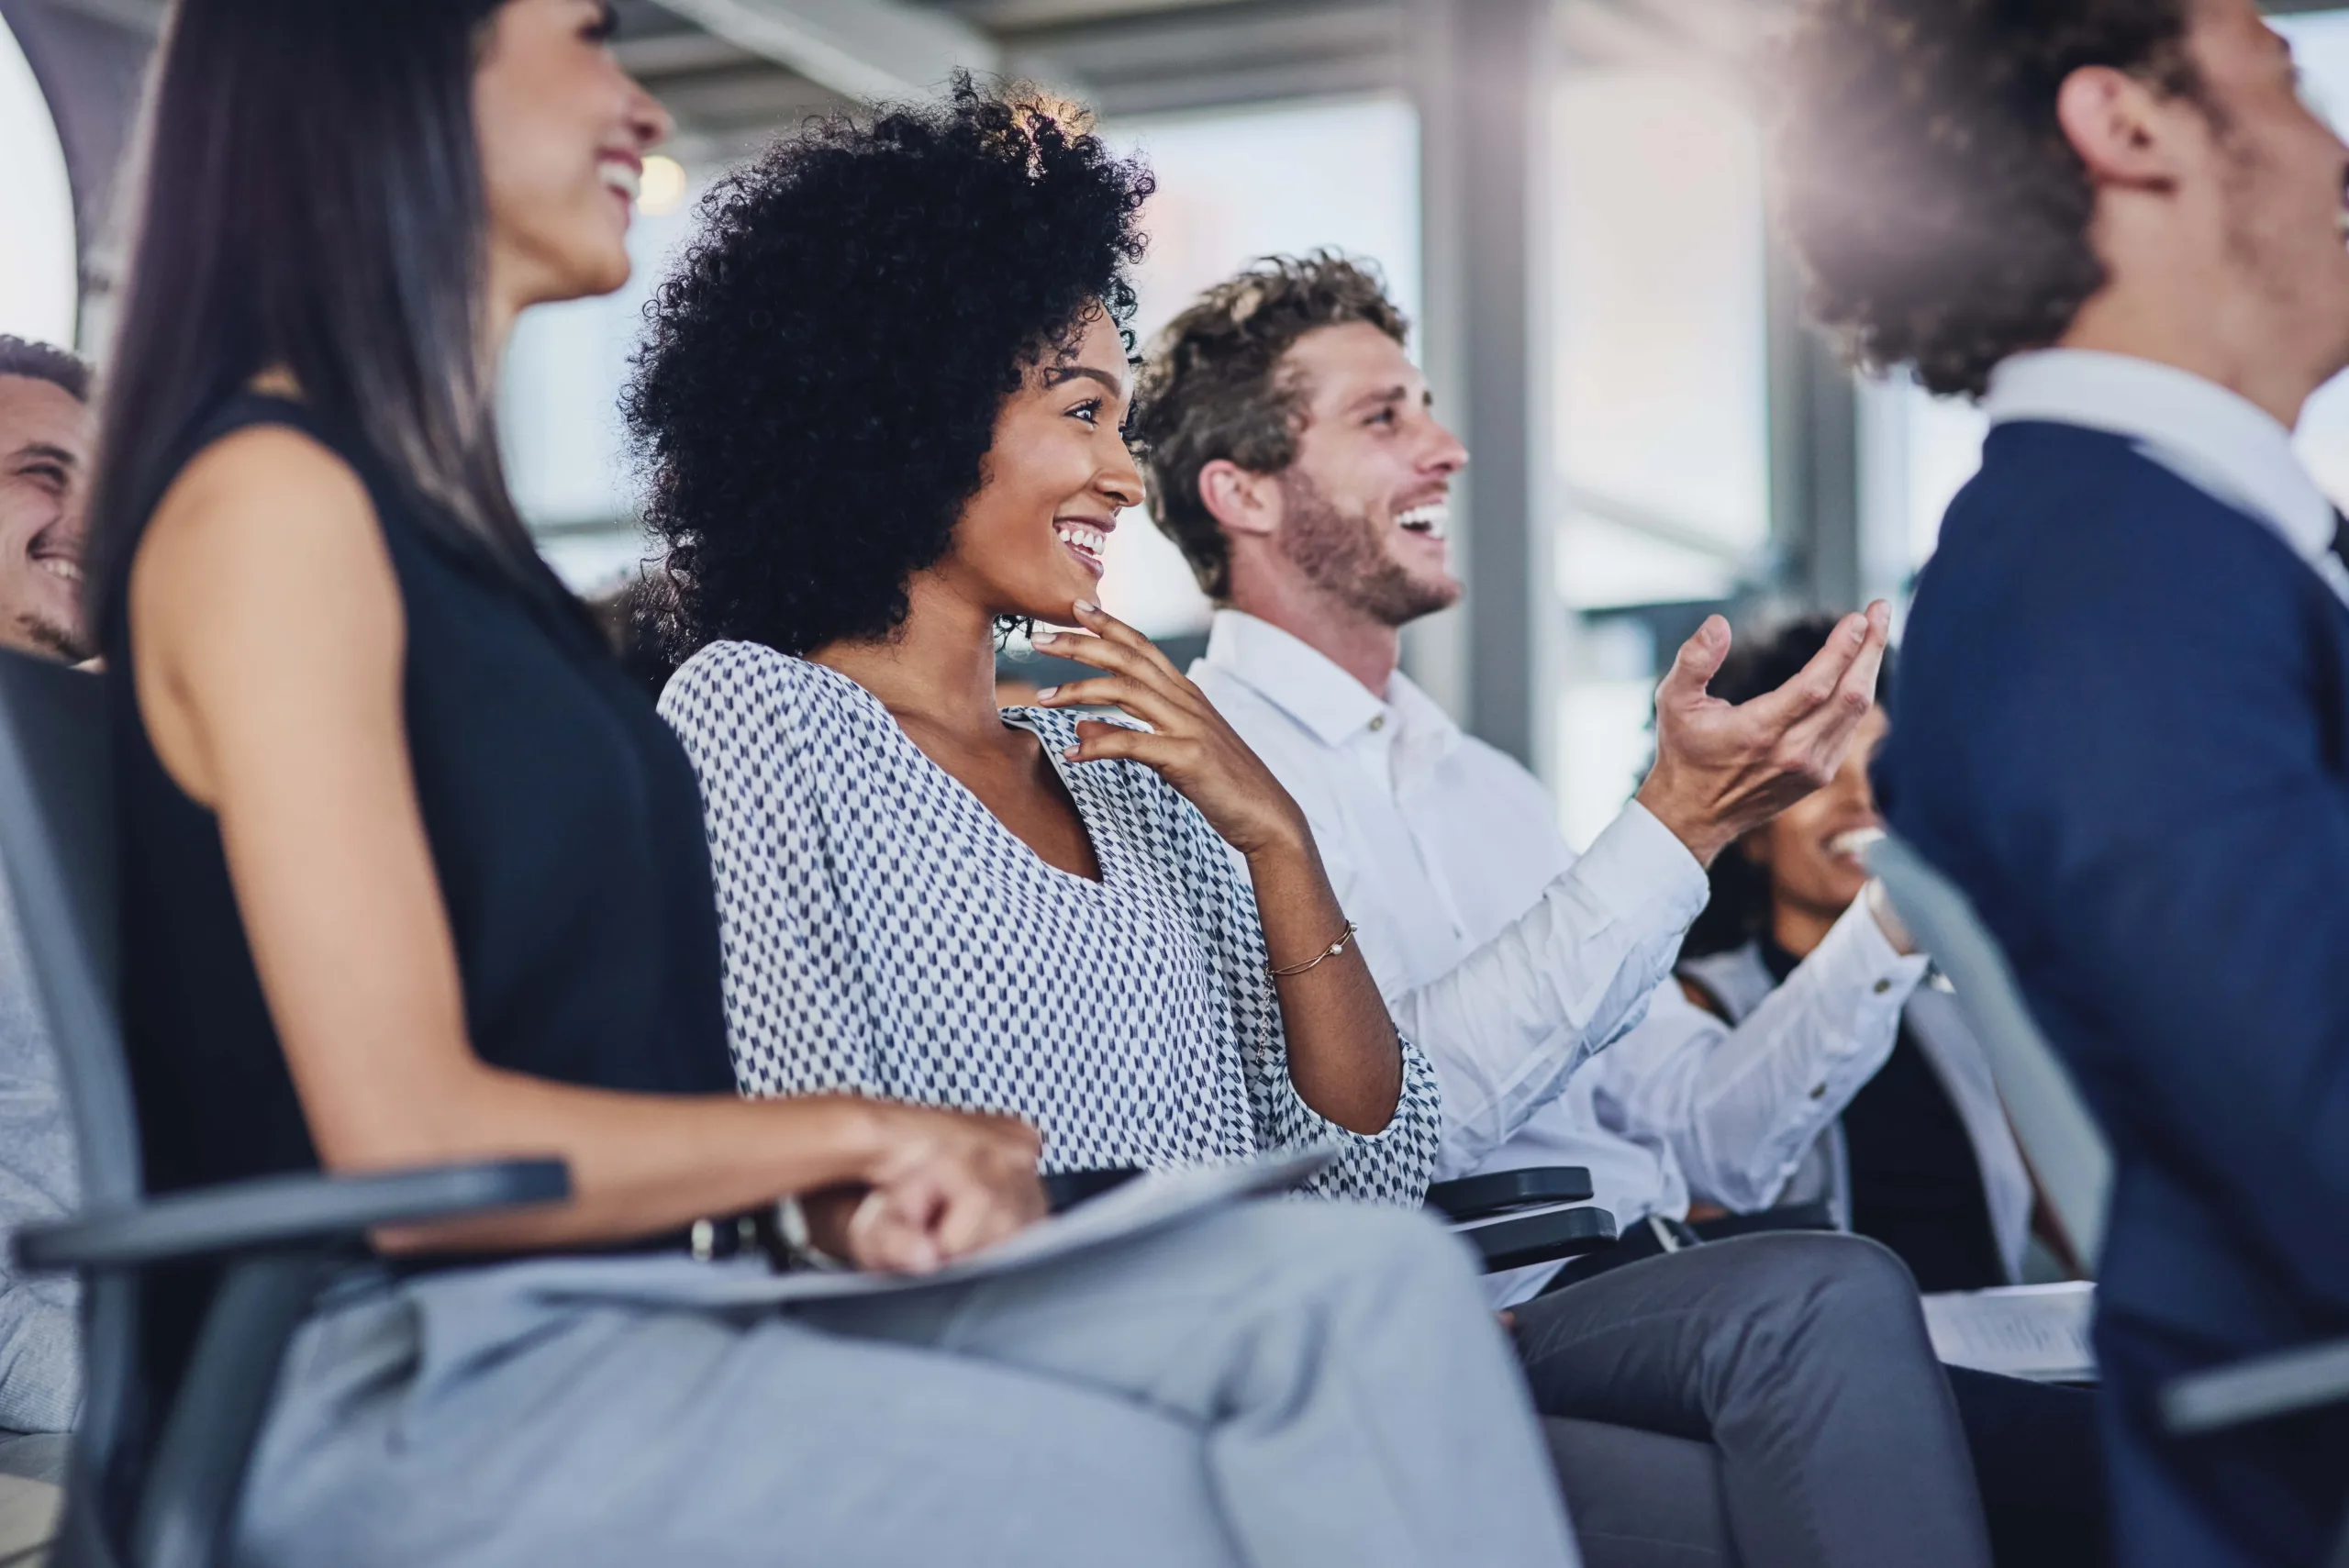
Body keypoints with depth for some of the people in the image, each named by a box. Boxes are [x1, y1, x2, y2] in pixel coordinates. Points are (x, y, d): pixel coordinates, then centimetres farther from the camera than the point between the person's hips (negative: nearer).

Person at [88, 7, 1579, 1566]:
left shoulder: (436, 515, 21)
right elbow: (410, 1140, -16)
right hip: (422, 1393, -8)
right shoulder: (271, 500, -9)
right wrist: (858, 1134, -5)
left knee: (1367, 1283, -13)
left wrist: (849, 1197, -4)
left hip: (656, 1302, 8)